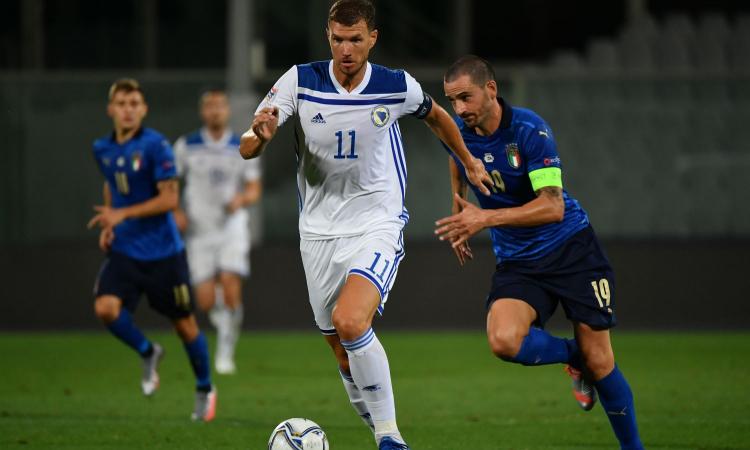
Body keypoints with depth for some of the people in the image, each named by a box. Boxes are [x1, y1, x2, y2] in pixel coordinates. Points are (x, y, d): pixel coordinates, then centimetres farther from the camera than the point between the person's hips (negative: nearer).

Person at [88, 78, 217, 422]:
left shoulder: (156, 146, -13)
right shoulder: (103, 149, 5)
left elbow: (170, 199, -16)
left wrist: (122, 214, -23)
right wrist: (109, 224, 10)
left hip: (163, 252, -4)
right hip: (124, 250, 4)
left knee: (184, 322, 6)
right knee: (106, 307, -20)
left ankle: (205, 389, 29)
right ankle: (147, 353, 9)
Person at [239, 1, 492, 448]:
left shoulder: (398, 88, -8)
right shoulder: (300, 81, -9)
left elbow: (435, 115, 16)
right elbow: (247, 149, -14)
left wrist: (469, 161, 23)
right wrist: (260, 135, -36)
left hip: (376, 226, -3)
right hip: (319, 231, 3)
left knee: (350, 323, -28)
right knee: (343, 351, 9)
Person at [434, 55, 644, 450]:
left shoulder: (530, 130, -21)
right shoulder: (460, 133, -4)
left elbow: (553, 206, -29)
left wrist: (487, 218, -37)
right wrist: (460, 220, 26)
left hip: (571, 249, -4)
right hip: (517, 263, 4)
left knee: (599, 360, -4)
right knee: (504, 341, -25)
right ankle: (575, 358, 5)